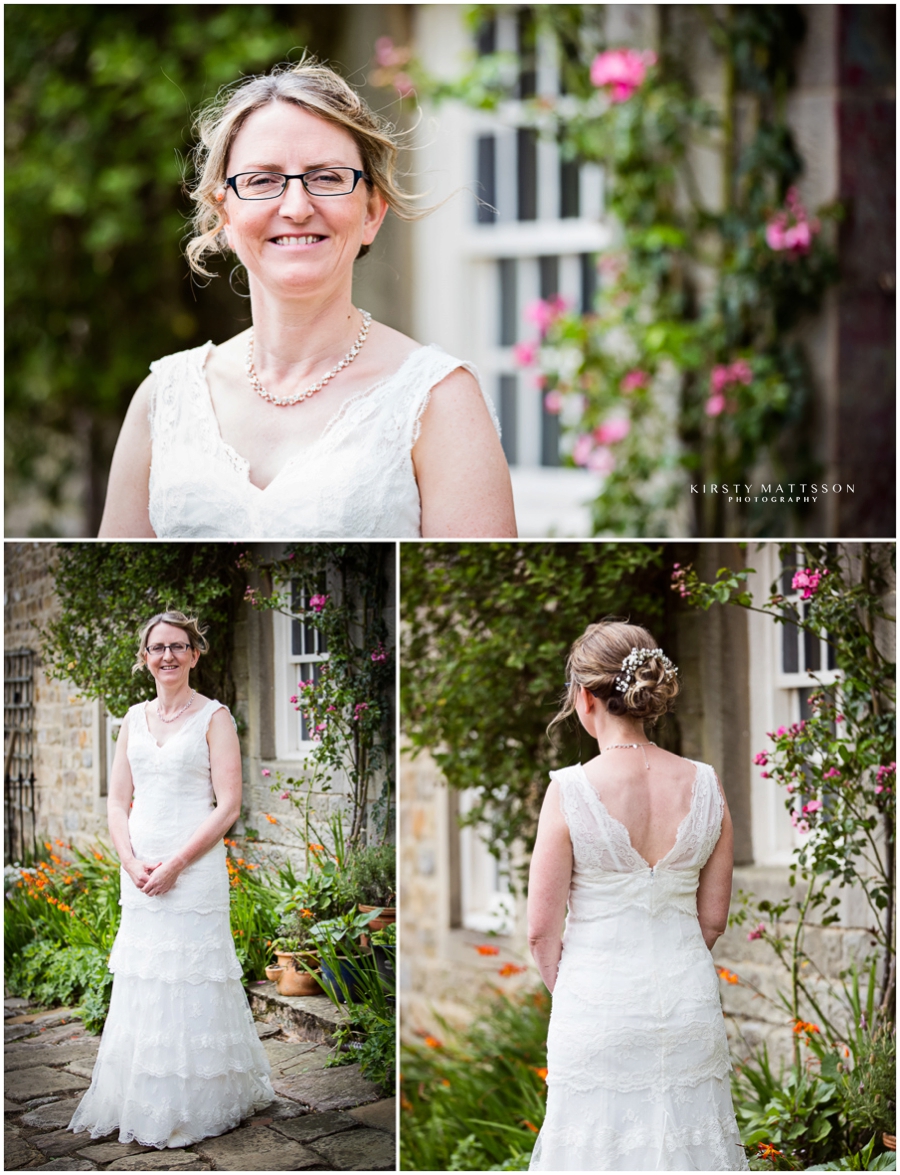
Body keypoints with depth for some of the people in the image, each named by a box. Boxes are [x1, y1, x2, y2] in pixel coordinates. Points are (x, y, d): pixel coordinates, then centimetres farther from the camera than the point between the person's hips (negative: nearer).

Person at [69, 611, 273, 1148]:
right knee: (140, 988, 9)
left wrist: (174, 864, -15)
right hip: (139, 871, 5)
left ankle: (192, 1109, 8)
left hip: (194, 871, -5)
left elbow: (228, 806, -10)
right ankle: (142, 1106, 19)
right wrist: (132, 861, -5)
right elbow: (118, 800, 12)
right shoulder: (135, 718, 12)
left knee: (189, 983, -2)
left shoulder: (214, 717, -4)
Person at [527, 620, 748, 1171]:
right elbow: (713, 918, 4)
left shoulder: (570, 791, -15)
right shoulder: (706, 785, -5)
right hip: (690, 1000, 3)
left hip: (598, 1006, -3)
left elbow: (543, 928, -9)